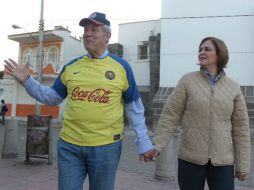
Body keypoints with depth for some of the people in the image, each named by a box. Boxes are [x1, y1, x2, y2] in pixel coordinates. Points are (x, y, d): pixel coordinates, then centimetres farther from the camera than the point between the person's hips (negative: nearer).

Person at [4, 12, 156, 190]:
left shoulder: (121, 67, -2)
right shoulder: (70, 66, 6)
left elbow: (134, 108, 1)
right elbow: (53, 97, 14)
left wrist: (144, 142, -2)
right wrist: (27, 80, 2)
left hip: (106, 146, -2)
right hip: (69, 145, 2)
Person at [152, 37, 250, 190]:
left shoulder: (234, 87, 3)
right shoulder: (188, 81, -2)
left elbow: (241, 128, 4)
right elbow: (170, 116, -4)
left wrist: (243, 164, 4)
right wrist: (156, 145, -10)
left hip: (223, 161, 1)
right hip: (190, 158, -1)